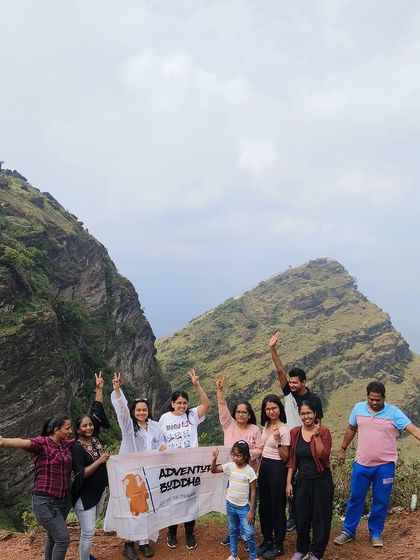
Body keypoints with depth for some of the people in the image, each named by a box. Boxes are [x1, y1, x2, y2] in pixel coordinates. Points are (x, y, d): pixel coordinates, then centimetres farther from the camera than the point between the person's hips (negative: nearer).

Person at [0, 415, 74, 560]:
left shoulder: (67, 444, 5)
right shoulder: (42, 442, -16)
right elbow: (23, 442, -36)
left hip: (64, 499, 7)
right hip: (45, 501, -7)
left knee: (53, 536, 20)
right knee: (63, 538, -7)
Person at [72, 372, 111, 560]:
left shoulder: (94, 437, -1)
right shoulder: (77, 448, -18)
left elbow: (97, 411, 2)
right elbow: (81, 474, -26)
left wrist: (99, 389, 1)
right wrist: (99, 461, -29)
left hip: (100, 490, 7)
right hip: (85, 495, -7)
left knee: (90, 528, 19)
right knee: (88, 532, -4)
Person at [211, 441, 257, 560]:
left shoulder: (249, 471, -16)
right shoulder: (230, 466, -6)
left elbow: (253, 491, -12)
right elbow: (214, 470, 0)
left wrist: (251, 510, -12)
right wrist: (214, 460, -20)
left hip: (244, 507, -4)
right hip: (230, 505, 4)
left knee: (249, 533, -4)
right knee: (233, 531, 18)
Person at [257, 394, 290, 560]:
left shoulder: (284, 429, -15)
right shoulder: (266, 425, 7)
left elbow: (285, 458, -15)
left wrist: (278, 441, -28)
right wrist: (260, 468, 18)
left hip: (277, 469, -8)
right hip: (264, 467, 8)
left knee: (277, 507, 4)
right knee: (264, 505, 15)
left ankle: (278, 546, 17)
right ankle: (267, 540, 30)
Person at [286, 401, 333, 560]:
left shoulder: (324, 431, -10)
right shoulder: (295, 432, -1)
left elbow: (323, 456, -20)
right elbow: (292, 460, 3)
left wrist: (317, 435, -27)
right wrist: (288, 482, 1)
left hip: (321, 481, -3)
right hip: (302, 481, 3)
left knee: (321, 517, 7)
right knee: (301, 517, 12)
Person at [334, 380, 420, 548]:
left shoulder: (394, 412, -10)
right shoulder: (358, 408, -1)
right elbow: (351, 429, 13)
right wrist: (343, 449, 18)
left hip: (385, 465, -2)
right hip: (361, 464, 2)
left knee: (381, 501, 10)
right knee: (355, 498, 11)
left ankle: (376, 533, 28)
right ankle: (348, 531, 26)